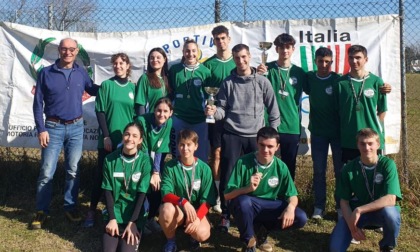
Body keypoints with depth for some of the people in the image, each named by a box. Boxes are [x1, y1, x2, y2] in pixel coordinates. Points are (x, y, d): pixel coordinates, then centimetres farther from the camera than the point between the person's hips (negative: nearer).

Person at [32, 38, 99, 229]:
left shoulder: (81, 73, 4)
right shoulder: (46, 73, -4)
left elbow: (94, 90, 18)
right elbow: (38, 103, -3)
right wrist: (41, 129, -10)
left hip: (76, 127, 3)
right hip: (53, 127, -2)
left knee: (73, 170, 9)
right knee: (47, 172, -1)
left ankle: (70, 207, 23)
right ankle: (42, 211, 12)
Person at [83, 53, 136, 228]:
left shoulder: (133, 87, 8)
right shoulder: (106, 85, 0)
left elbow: (137, 114, 11)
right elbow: (100, 112, -4)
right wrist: (105, 136, -11)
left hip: (128, 140, 3)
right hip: (109, 139, -2)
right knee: (101, 173, 2)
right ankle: (92, 211, 11)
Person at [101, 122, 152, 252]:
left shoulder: (145, 161, -7)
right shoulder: (110, 159, -2)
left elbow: (142, 194, -8)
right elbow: (108, 191, -1)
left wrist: (132, 222, -14)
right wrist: (112, 219, -11)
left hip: (135, 214, -1)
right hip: (114, 212, 1)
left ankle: (134, 233, 12)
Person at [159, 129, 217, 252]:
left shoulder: (204, 169, -7)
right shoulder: (170, 166, -8)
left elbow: (207, 200, -9)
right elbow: (165, 194, -16)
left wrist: (197, 218, -26)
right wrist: (183, 202, -35)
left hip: (197, 210, 0)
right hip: (176, 210, 0)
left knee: (202, 234, -31)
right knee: (167, 209, -35)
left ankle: (193, 235, 10)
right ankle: (170, 241, -4)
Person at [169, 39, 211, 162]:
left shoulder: (204, 71, -2)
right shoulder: (174, 70, 1)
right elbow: (169, 92, 10)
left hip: (199, 119, -1)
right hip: (179, 118, 1)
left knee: (201, 154, 7)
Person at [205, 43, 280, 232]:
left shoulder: (262, 82, 2)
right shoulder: (228, 83, 2)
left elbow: (273, 109, 6)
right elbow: (222, 109, 1)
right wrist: (214, 111, -21)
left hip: (256, 136, 0)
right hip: (232, 135, 0)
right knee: (227, 177, 0)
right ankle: (226, 215, 15)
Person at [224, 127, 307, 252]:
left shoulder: (281, 167, -8)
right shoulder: (243, 162, -17)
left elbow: (292, 195, -2)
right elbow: (227, 195, -17)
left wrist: (290, 207, -26)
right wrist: (248, 188, -36)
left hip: (269, 207, 3)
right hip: (247, 207, -3)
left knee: (300, 218, -18)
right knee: (243, 201, -37)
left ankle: (262, 229, 8)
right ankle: (249, 242, -9)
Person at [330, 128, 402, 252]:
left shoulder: (387, 164, -18)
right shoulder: (349, 168, -11)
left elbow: (390, 199, -28)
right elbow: (344, 201, -6)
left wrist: (359, 210, -31)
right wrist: (352, 225, -20)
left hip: (382, 210, -1)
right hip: (356, 212, 1)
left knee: (389, 212, -38)